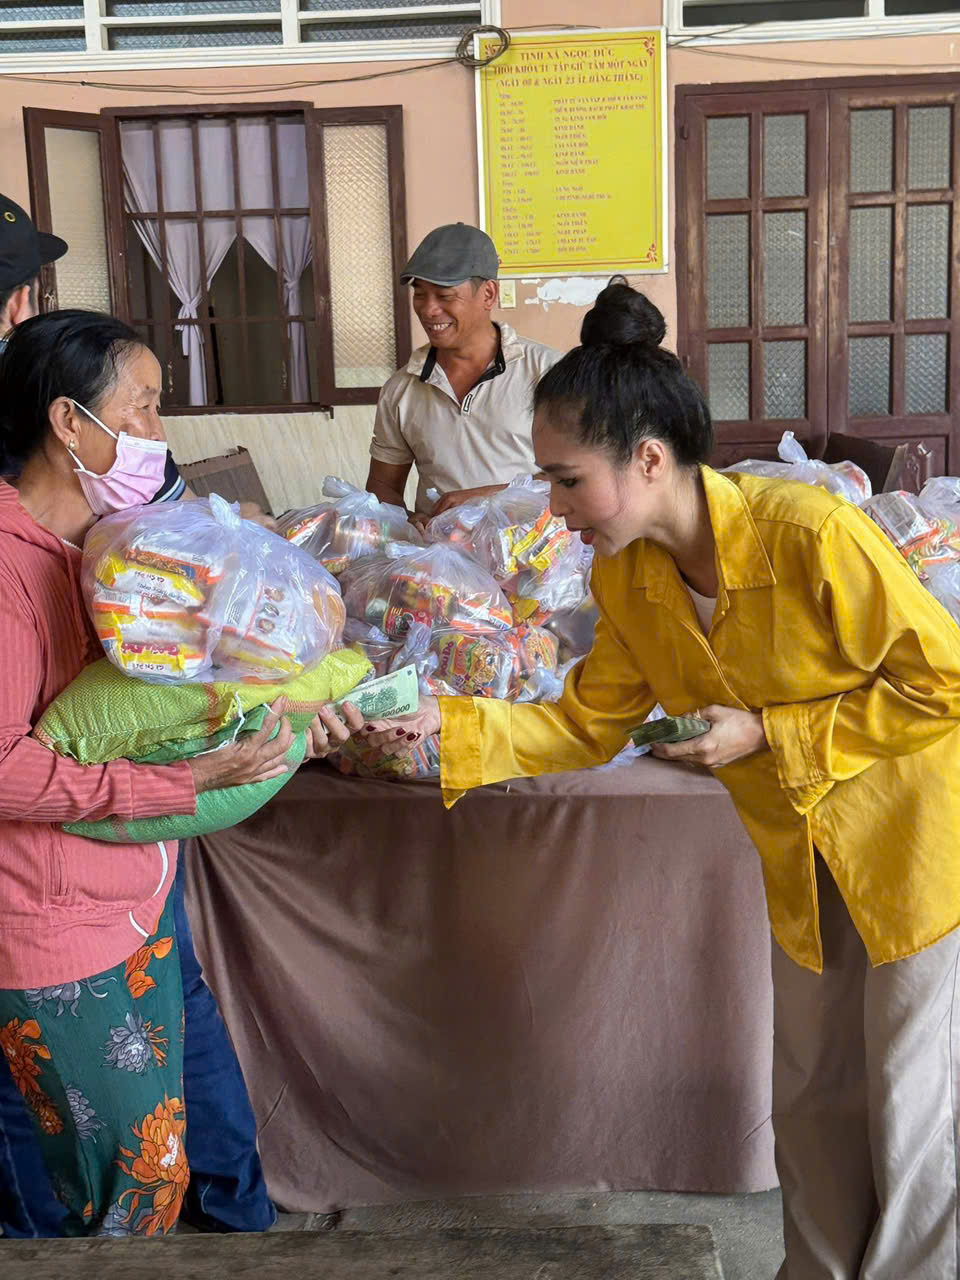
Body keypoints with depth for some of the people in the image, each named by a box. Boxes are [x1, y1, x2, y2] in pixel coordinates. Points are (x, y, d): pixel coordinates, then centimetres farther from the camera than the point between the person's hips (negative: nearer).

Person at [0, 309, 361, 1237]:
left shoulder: (98, 544, 9)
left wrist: (281, 729, 1)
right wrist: (184, 780, -28)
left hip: (132, 902, 9)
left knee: (151, 1165, 21)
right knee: (132, 1181, 6)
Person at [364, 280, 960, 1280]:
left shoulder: (813, 535, -30)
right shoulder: (626, 580, -8)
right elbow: (585, 727, 0)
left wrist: (766, 734, -24)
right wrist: (449, 726, -13)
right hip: (804, 859, 6)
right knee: (810, 1098, 20)